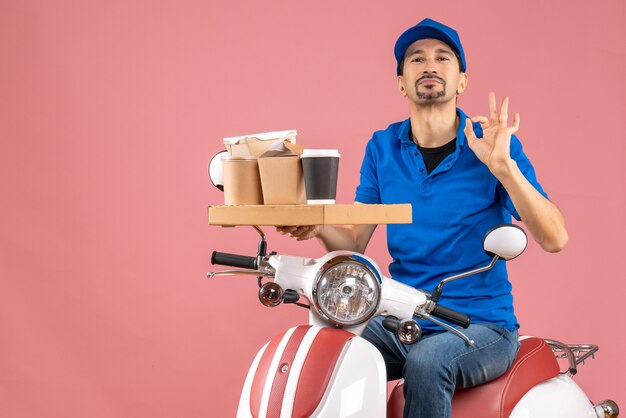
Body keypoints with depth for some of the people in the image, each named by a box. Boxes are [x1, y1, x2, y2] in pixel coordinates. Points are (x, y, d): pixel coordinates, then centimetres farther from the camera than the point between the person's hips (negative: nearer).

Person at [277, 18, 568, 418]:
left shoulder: (494, 145, -4)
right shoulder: (383, 148, 8)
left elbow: (555, 238, -14)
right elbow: (354, 243, 6)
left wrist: (502, 165, -26)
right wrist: (318, 226, -17)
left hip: (481, 326, -3)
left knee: (427, 362, -34)